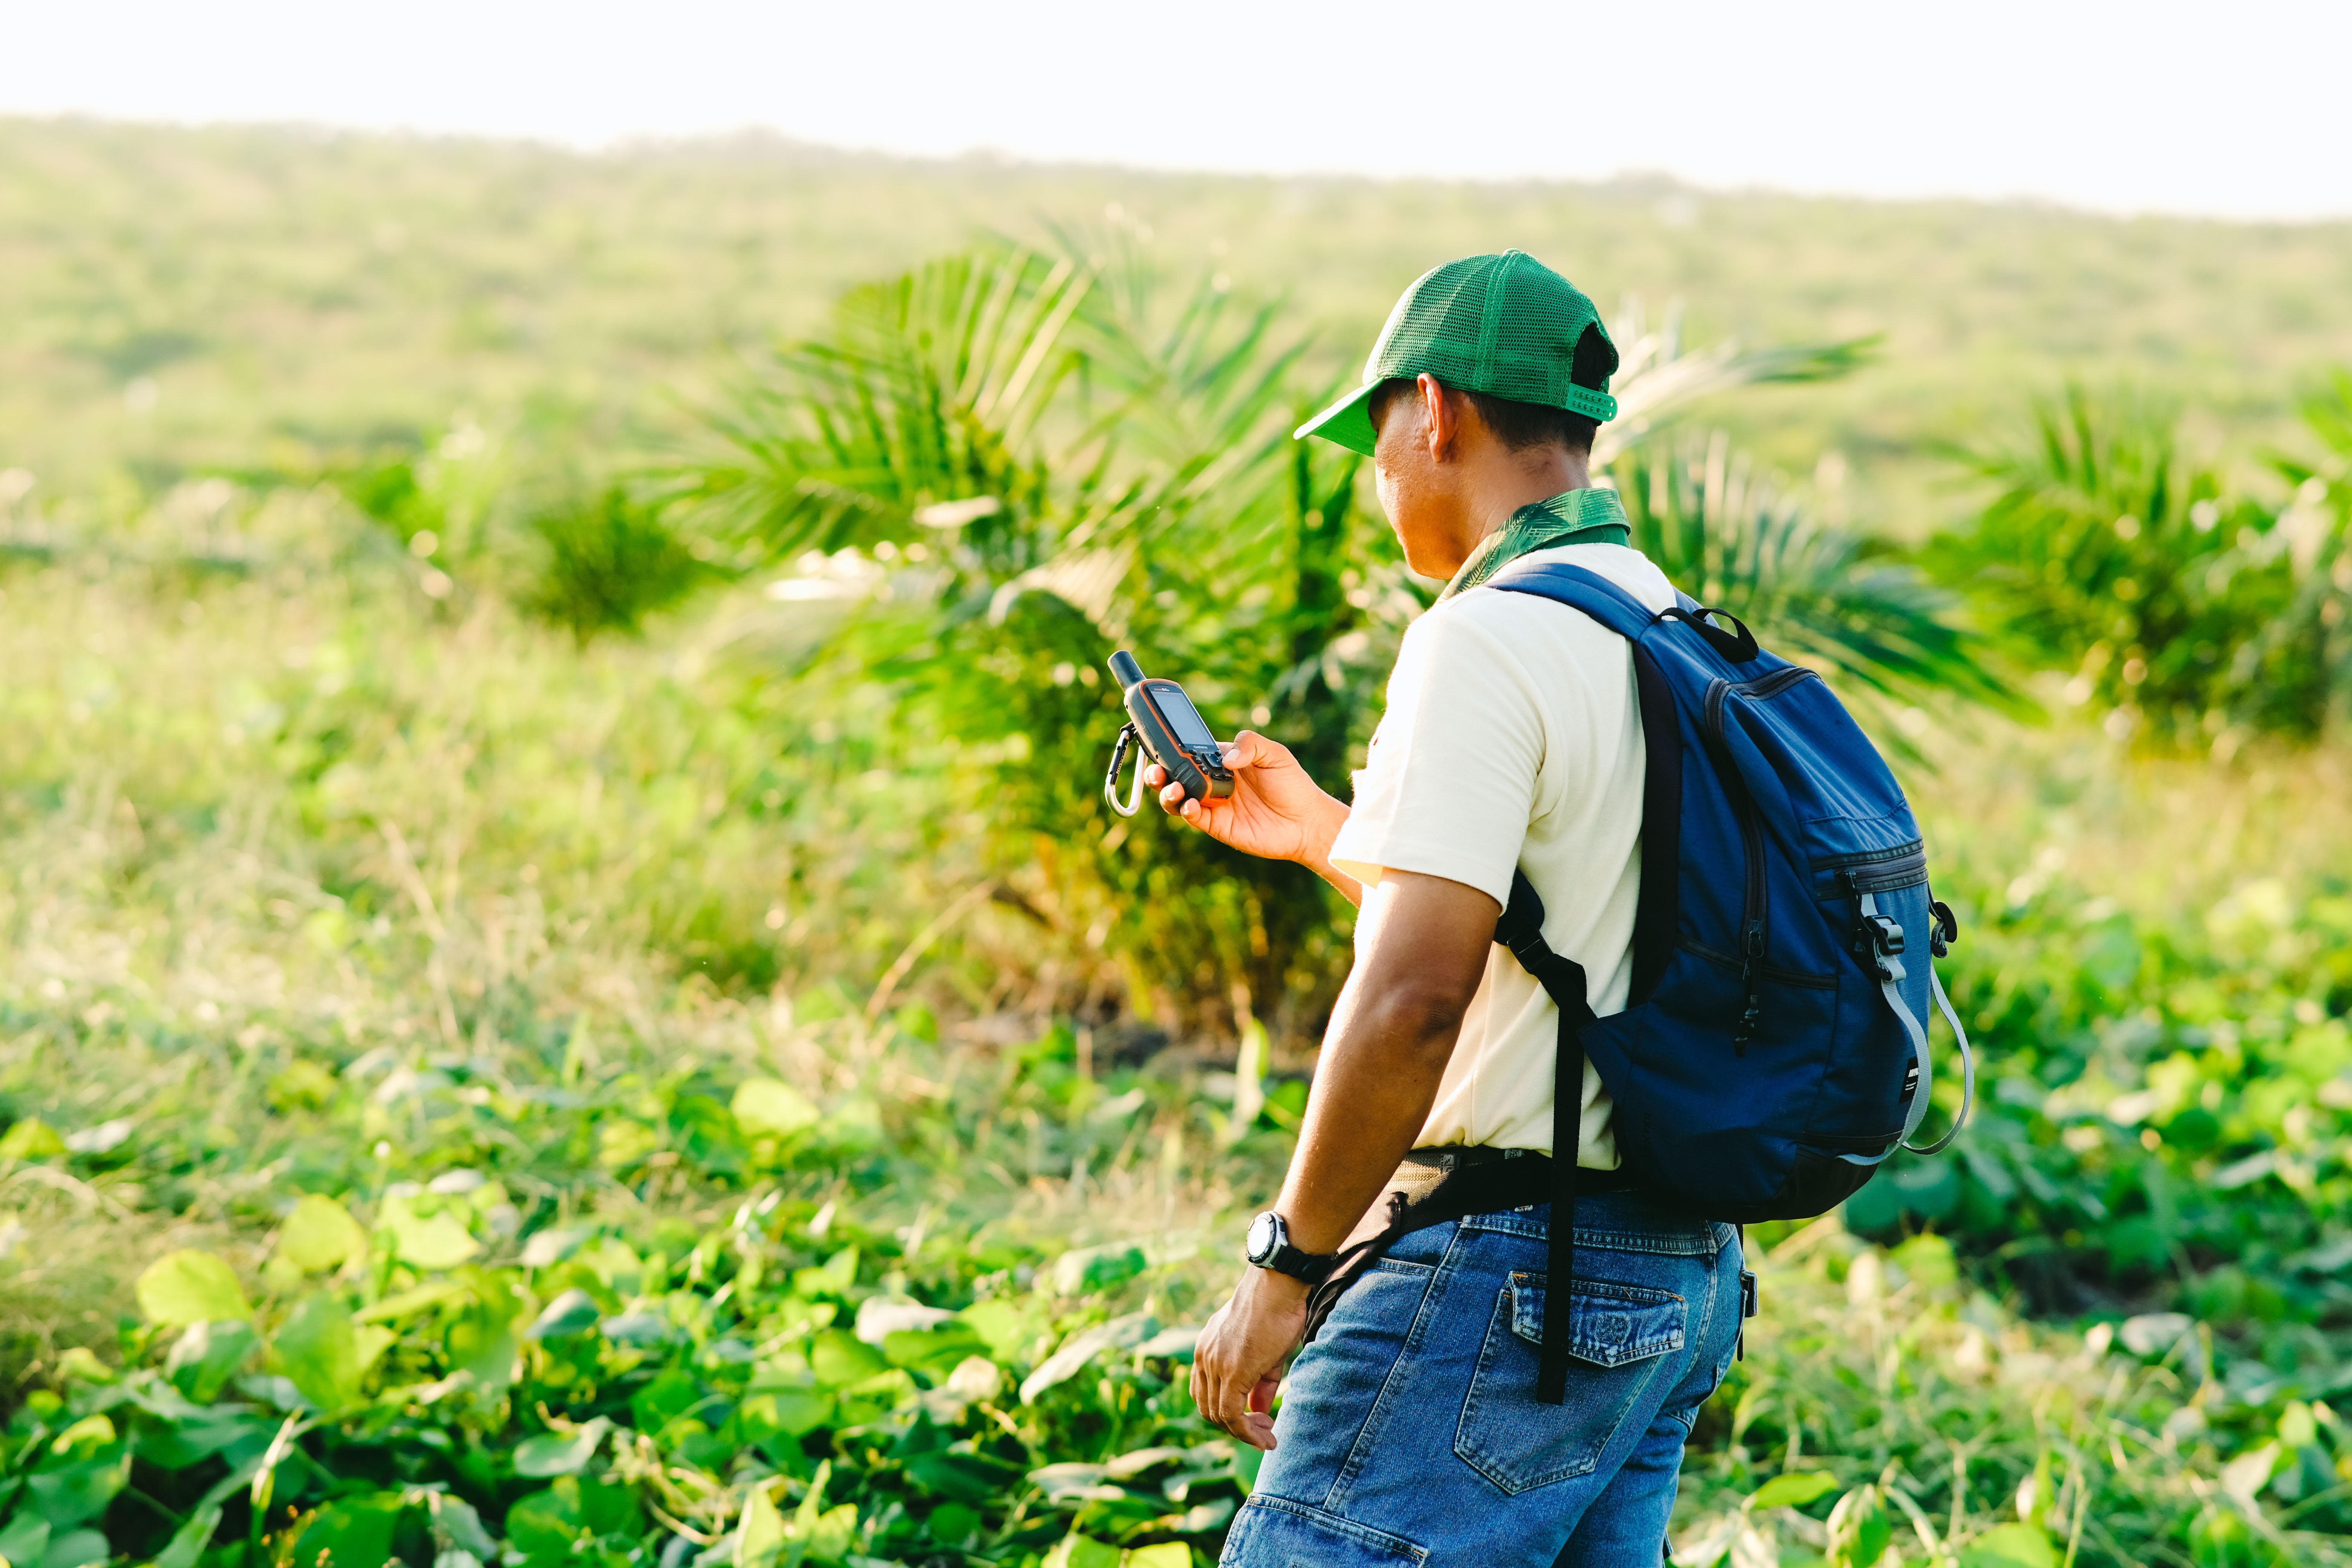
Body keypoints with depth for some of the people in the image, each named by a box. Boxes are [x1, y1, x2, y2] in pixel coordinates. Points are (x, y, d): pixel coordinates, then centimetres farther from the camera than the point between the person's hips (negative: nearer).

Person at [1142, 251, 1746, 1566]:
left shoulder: (1487, 637, -14)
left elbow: (1414, 1000, -23)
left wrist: (1284, 1268, -14)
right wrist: (1324, 836, 30)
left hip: (1504, 1269, -9)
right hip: (1679, 1269, 9)